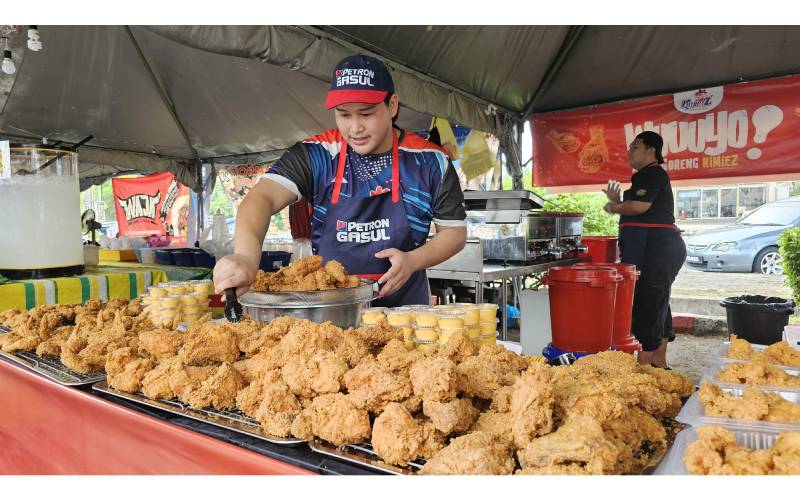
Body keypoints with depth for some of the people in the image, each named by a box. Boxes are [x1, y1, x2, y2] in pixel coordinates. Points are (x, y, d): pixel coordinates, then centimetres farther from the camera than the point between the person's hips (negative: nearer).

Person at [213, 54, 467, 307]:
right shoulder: (315, 156, -5)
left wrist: (413, 261, -13)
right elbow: (262, 198, -19)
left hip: (403, 308, 0)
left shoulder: (430, 162, -3)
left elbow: (455, 231, 6)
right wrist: (247, 255, -39)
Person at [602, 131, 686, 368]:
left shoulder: (652, 173, -9)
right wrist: (619, 201, 19)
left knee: (648, 304, -11)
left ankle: (644, 363, -9)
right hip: (656, 248, 11)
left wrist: (615, 207, -5)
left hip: (655, 248, -11)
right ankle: (658, 362, 22)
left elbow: (640, 206, -21)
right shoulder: (649, 175, 24)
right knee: (657, 305, 14)